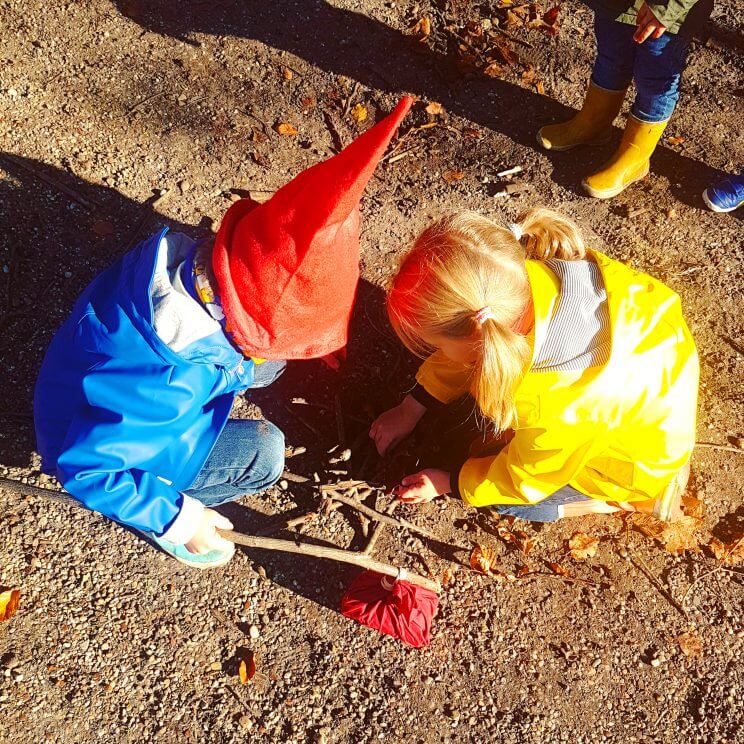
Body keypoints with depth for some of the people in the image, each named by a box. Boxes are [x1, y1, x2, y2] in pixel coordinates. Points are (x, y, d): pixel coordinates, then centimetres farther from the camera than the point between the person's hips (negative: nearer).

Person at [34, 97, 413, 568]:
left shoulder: (180, 257, -25)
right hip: (100, 439, -6)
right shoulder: (169, 384, -43)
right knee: (262, 453, -16)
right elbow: (85, 469, -31)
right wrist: (177, 521, -20)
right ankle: (158, 516, 6)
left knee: (264, 363, 2)